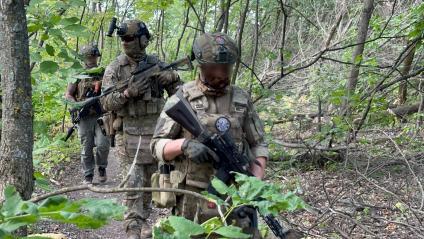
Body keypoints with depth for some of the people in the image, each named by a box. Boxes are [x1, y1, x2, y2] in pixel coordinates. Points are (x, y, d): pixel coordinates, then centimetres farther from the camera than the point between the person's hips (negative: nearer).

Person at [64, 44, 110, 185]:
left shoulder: (103, 73, 9)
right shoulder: (78, 75, 6)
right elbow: (68, 95, 4)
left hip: (101, 115, 0)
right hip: (84, 117, 0)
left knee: (102, 144, -13)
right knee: (86, 148, 4)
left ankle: (102, 167, 14)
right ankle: (88, 176, 16)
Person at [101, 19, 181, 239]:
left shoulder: (157, 65, 3)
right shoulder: (114, 69, -3)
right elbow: (106, 103, -7)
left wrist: (171, 77, -13)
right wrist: (128, 92, -23)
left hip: (154, 131, 3)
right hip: (129, 133, -3)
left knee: (149, 181, 12)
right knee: (133, 182, -6)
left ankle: (143, 219, 28)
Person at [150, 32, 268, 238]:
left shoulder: (242, 99, 6)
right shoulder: (182, 99, -3)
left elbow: (258, 145, 10)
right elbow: (157, 145, -3)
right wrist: (183, 144, -23)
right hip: (193, 199, -2)